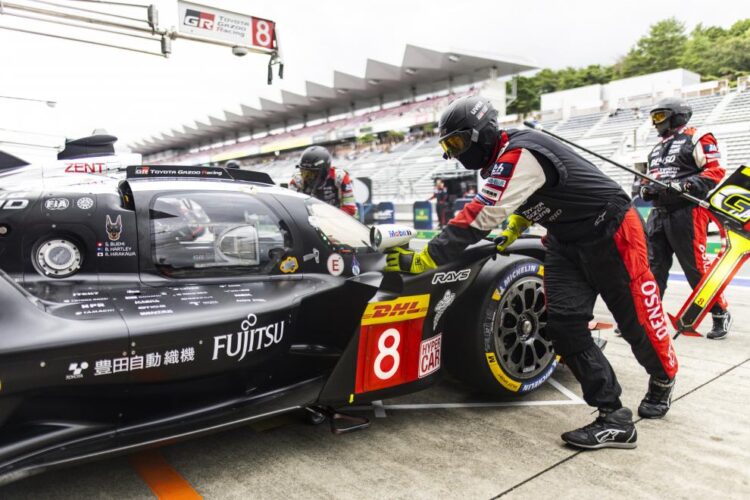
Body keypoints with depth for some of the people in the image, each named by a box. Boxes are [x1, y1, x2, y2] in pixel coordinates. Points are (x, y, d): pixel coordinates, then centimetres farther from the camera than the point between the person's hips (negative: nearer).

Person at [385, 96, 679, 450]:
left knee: (637, 320, 6)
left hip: (611, 231, -8)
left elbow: (479, 218, -36)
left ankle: (663, 380, 37)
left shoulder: (519, 155, -28)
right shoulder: (501, 159, 2)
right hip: (566, 242, 9)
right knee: (562, 324, -5)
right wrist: (512, 232, 9)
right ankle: (614, 418, 1)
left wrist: (421, 260, -35)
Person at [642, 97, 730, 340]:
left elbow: (715, 171, -10)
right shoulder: (658, 148, 22)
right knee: (653, 267, 4)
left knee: (696, 267, -3)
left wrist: (685, 185, -23)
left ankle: (720, 314, 14)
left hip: (687, 212, -7)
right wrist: (646, 188, 6)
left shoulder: (697, 139, -3)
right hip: (659, 213, 7)